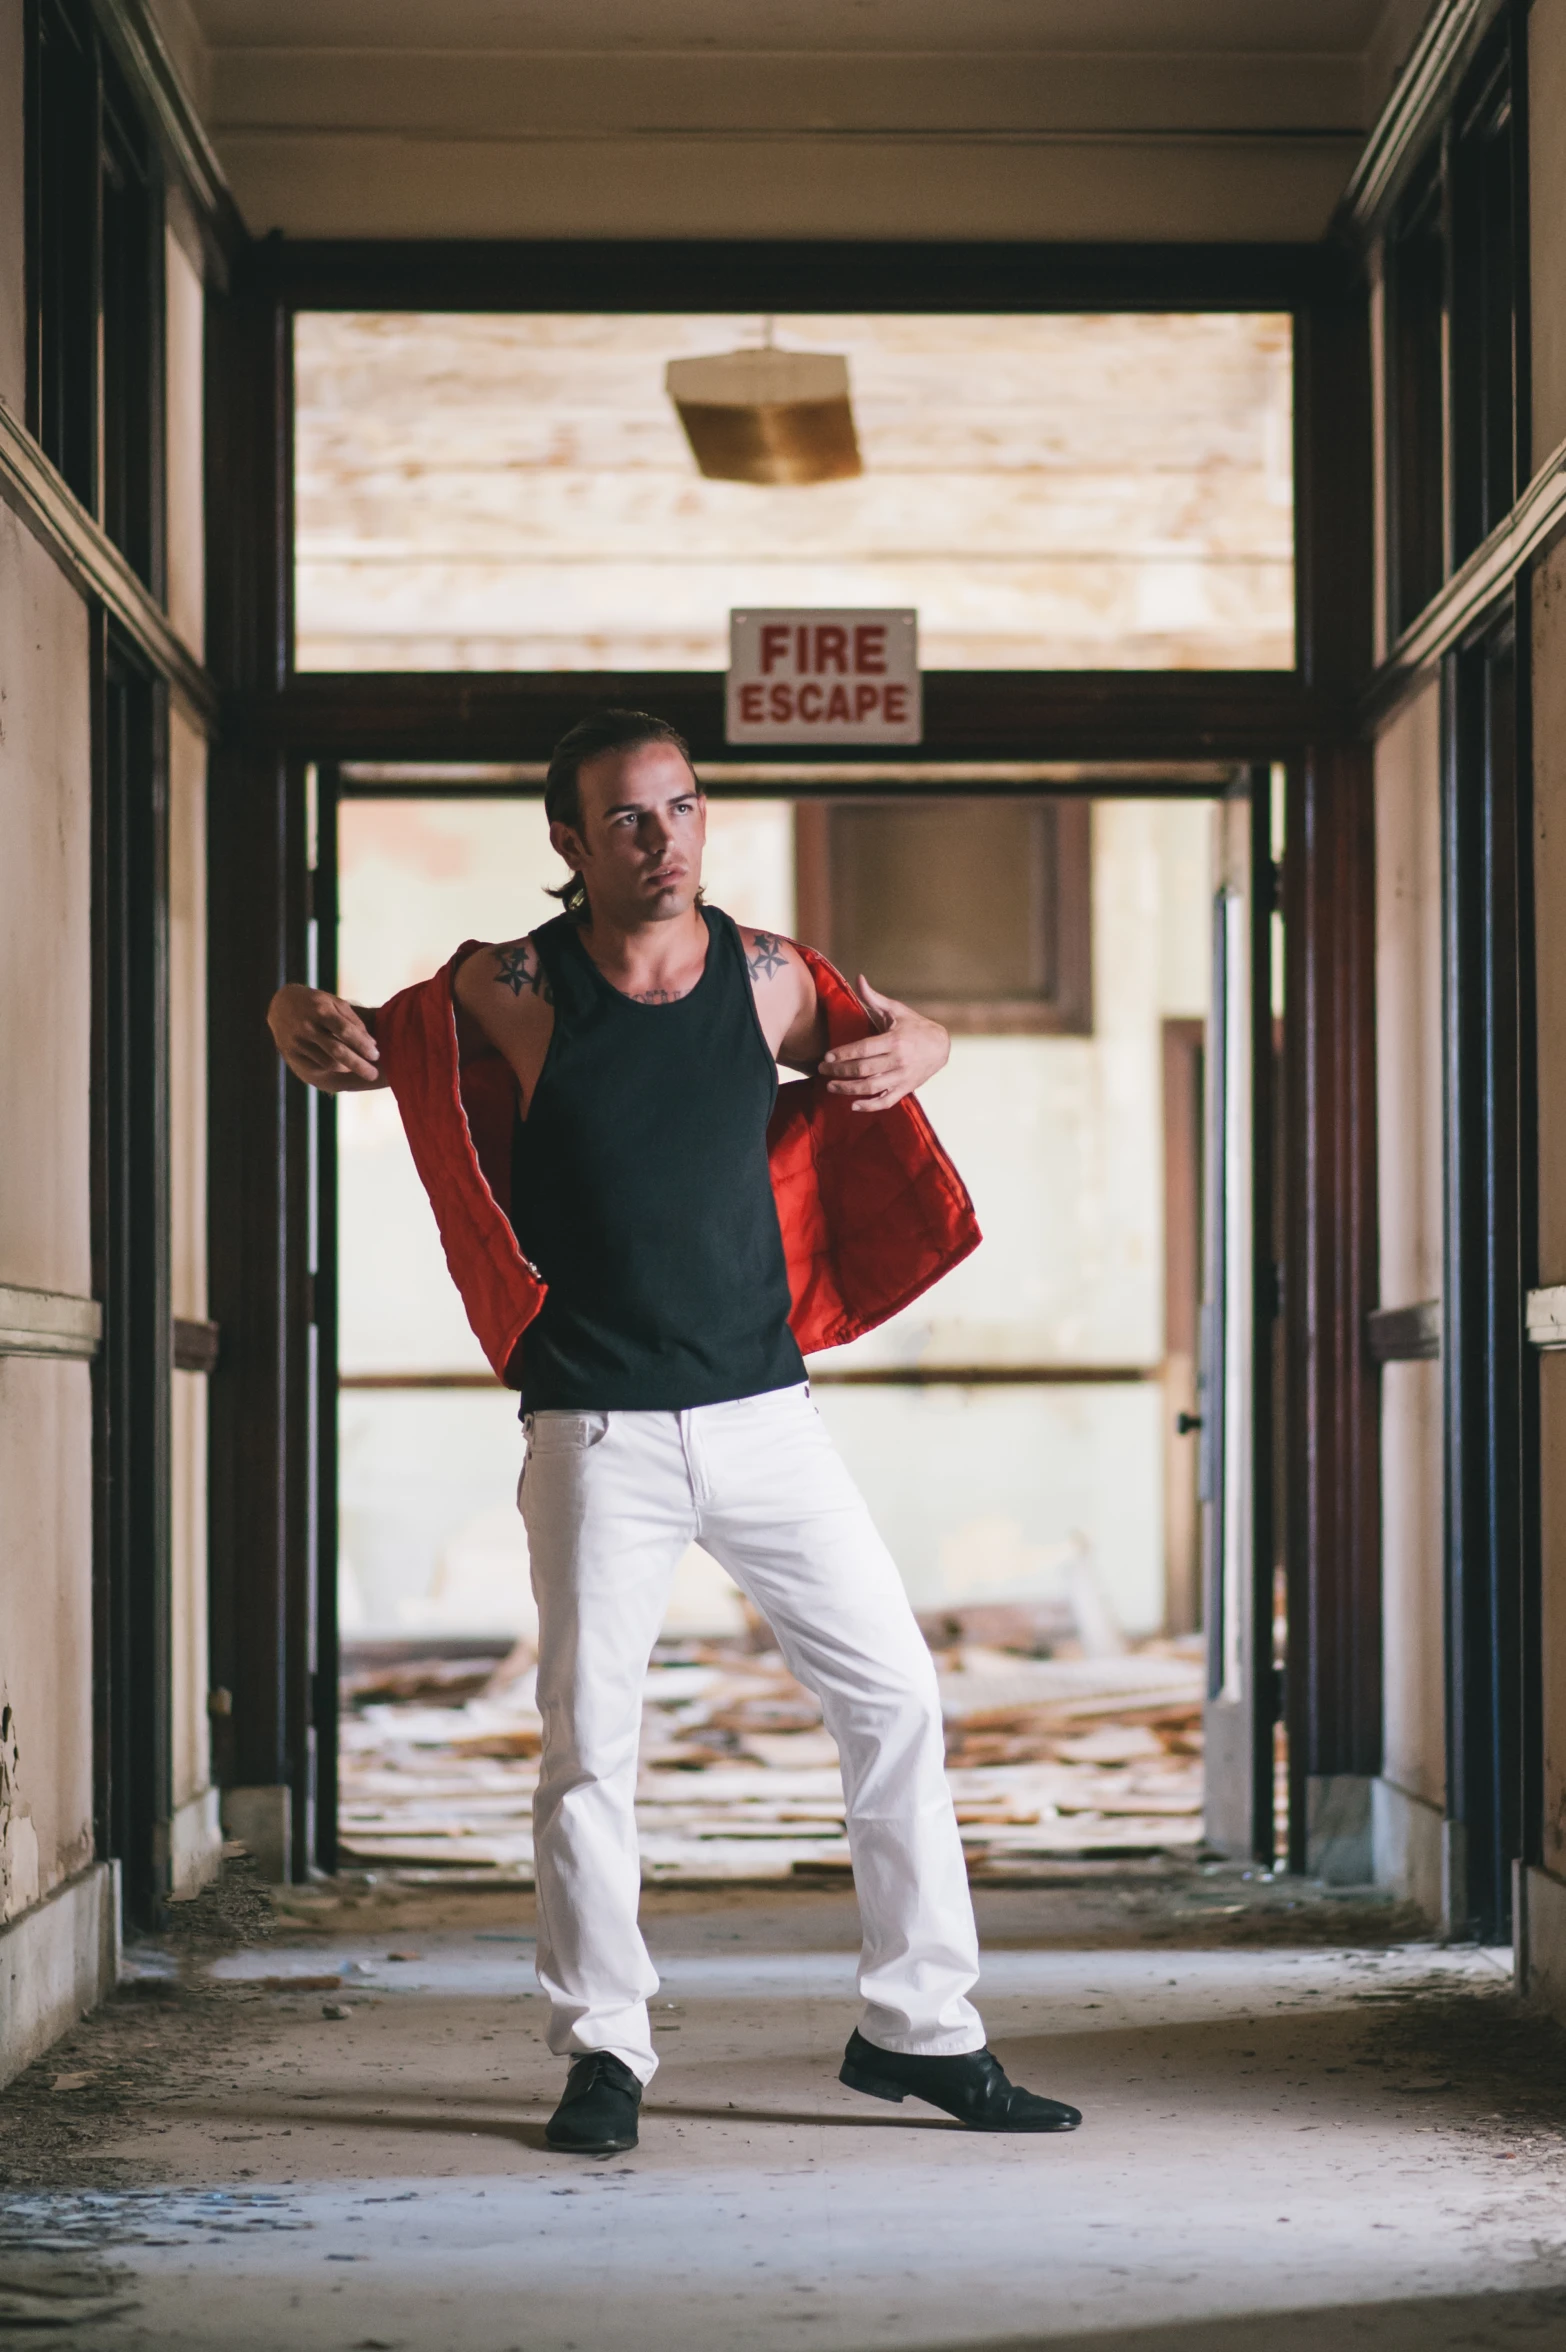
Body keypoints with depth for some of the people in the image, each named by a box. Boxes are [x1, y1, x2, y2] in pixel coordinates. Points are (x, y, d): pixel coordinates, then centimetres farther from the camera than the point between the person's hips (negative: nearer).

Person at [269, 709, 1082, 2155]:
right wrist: (310, 1027, -19)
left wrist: (904, 1053, -6)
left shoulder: (766, 977, 1)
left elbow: (907, 1036, 19)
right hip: (598, 1437, -3)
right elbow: (347, 1038, 6)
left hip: (767, 1417, 3)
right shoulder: (510, 990, -6)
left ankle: (921, 2027, 14)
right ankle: (602, 2051, 15)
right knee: (589, 1742, 1)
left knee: (896, 1697, 3)